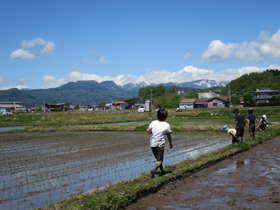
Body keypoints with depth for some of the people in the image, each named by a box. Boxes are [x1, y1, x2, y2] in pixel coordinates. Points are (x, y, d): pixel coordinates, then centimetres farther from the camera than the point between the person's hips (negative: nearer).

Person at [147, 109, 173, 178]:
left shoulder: (153, 122, 2)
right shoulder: (166, 125, -5)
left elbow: (148, 130, -8)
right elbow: (169, 136, 4)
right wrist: (171, 144, 18)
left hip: (152, 143, 4)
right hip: (160, 144, -4)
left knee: (158, 158, 20)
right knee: (160, 160, -1)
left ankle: (162, 171, 32)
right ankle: (154, 170, -25)